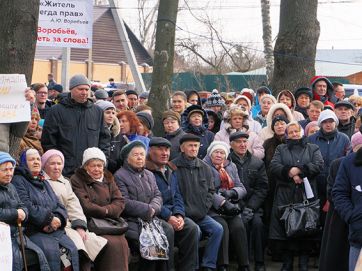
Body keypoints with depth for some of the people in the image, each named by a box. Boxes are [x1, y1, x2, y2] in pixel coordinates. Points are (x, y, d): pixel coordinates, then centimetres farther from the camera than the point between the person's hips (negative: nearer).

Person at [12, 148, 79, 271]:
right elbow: (26, 207, -12)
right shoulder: (18, 181, 3)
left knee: (72, 249, -18)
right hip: (34, 231, -7)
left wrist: (58, 219, -3)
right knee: (51, 251, -32)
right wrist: (49, 218, -12)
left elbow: (60, 206, 20)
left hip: (55, 229, 7)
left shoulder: (44, 182, 27)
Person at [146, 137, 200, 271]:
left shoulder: (171, 173, 22)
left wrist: (179, 215, -5)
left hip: (173, 214, 6)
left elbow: (177, 197, 15)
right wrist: (168, 217, -19)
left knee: (192, 228, -20)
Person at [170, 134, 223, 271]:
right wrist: (185, 211, -13)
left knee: (218, 229, -14)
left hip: (201, 215, 6)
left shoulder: (205, 168, 13)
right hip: (183, 215, -6)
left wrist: (204, 209, 1)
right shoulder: (173, 167, -6)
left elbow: (211, 191, 16)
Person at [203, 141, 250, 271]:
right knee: (222, 227, -31)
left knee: (239, 226, -24)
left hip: (231, 207, 4)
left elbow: (242, 189, 15)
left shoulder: (231, 166, 21)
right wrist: (223, 203, -19)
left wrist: (232, 193, -8)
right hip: (213, 209, -4)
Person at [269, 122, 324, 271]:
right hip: (285, 195, 1)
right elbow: (274, 166, 1)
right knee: (285, 229, -4)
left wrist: (299, 170, -10)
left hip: (307, 194, -1)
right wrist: (290, 173, -12)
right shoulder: (281, 149, 18)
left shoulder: (313, 148, 16)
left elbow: (318, 165, -2)